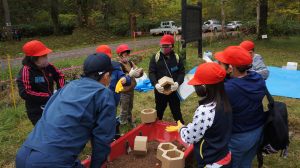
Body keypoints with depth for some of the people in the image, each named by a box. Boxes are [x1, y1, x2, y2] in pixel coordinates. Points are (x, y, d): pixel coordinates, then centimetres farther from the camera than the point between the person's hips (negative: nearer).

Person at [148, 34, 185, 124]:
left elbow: (182, 72, -2)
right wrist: (155, 84, -26)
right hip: (160, 90, 0)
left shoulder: (177, 57, 0)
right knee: (159, 111, 18)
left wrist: (178, 83, -23)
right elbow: (151, 73, -7)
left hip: (174, 90, 0)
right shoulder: (155, 57, -3)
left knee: (176, 111, 12)